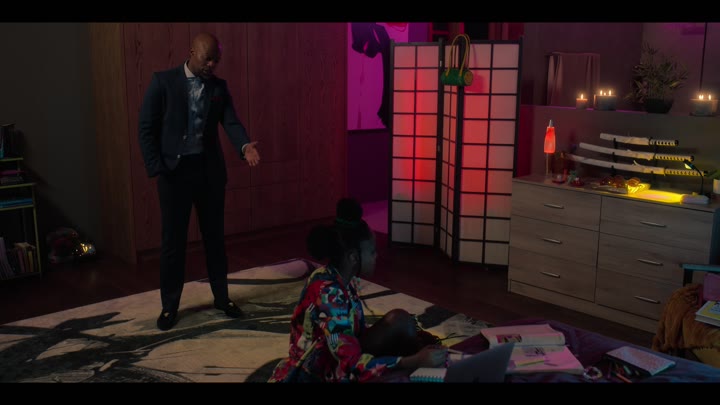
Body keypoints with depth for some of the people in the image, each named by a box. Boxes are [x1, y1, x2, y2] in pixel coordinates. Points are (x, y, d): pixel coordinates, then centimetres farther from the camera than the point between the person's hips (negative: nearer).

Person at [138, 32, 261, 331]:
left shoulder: (219, 86, 6)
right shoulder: (163, 81, -4)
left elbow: (231, 122, -5)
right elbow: (146, 128, -5)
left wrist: (245, 146, -25)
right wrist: (156, 168, -12)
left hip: (210, 169, 3)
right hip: (175, 171, -3)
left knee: (215, 236, 12)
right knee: (173, 240, 5)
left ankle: (222, 297, 27)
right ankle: (169, 305, 20)